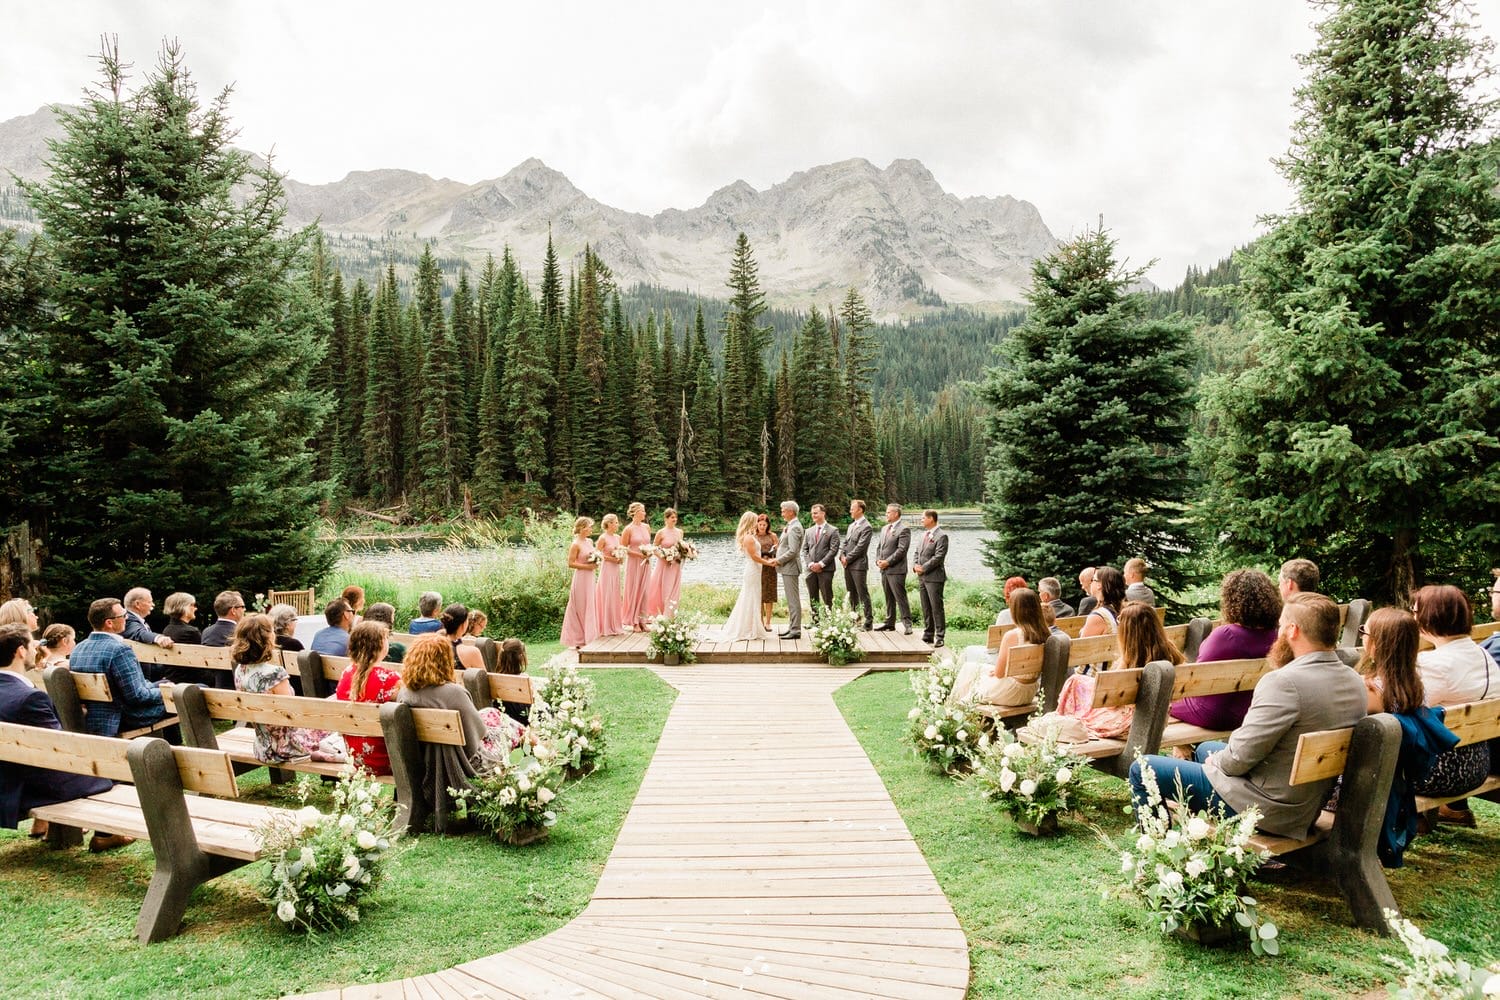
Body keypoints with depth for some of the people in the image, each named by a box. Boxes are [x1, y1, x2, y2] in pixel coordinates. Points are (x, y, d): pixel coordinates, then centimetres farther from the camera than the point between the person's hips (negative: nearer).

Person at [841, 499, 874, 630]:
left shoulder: (866, 527, -11)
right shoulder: (851, 525, 18)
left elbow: (860, 547, -17)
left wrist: (848, 559, -13)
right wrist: (842, 556, 1)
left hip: (858, 565, -8)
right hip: (847, 565, 9)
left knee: (863, 594, -6)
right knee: (852, 594, 13)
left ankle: (868, 621, -3)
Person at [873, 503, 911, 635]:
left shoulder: (904, 530, -10)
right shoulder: (884, 529, 18)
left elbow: (901, 550, -17)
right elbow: (879, 547, 21)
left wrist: (887, 562, -18)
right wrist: (878, 560, 3)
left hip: (896, 570, -8)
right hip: (884, 570, 8)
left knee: (900, 598, -7)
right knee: (889, 598, 14)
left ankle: (907, 624, -3)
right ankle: (889, 623, 21)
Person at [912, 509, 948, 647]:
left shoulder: (941, 536, -10)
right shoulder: (923, 535, 17)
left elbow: (938, 557, -17)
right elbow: (916, 553, 20)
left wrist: (923, 568, -15)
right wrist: (915, 565, 0)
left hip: (934, 577, -8)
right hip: (922, 577, 8)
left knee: (936, 607, -5)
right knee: (926, 608, 13)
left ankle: (939, 637, -1)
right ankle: (928, 636, 20)